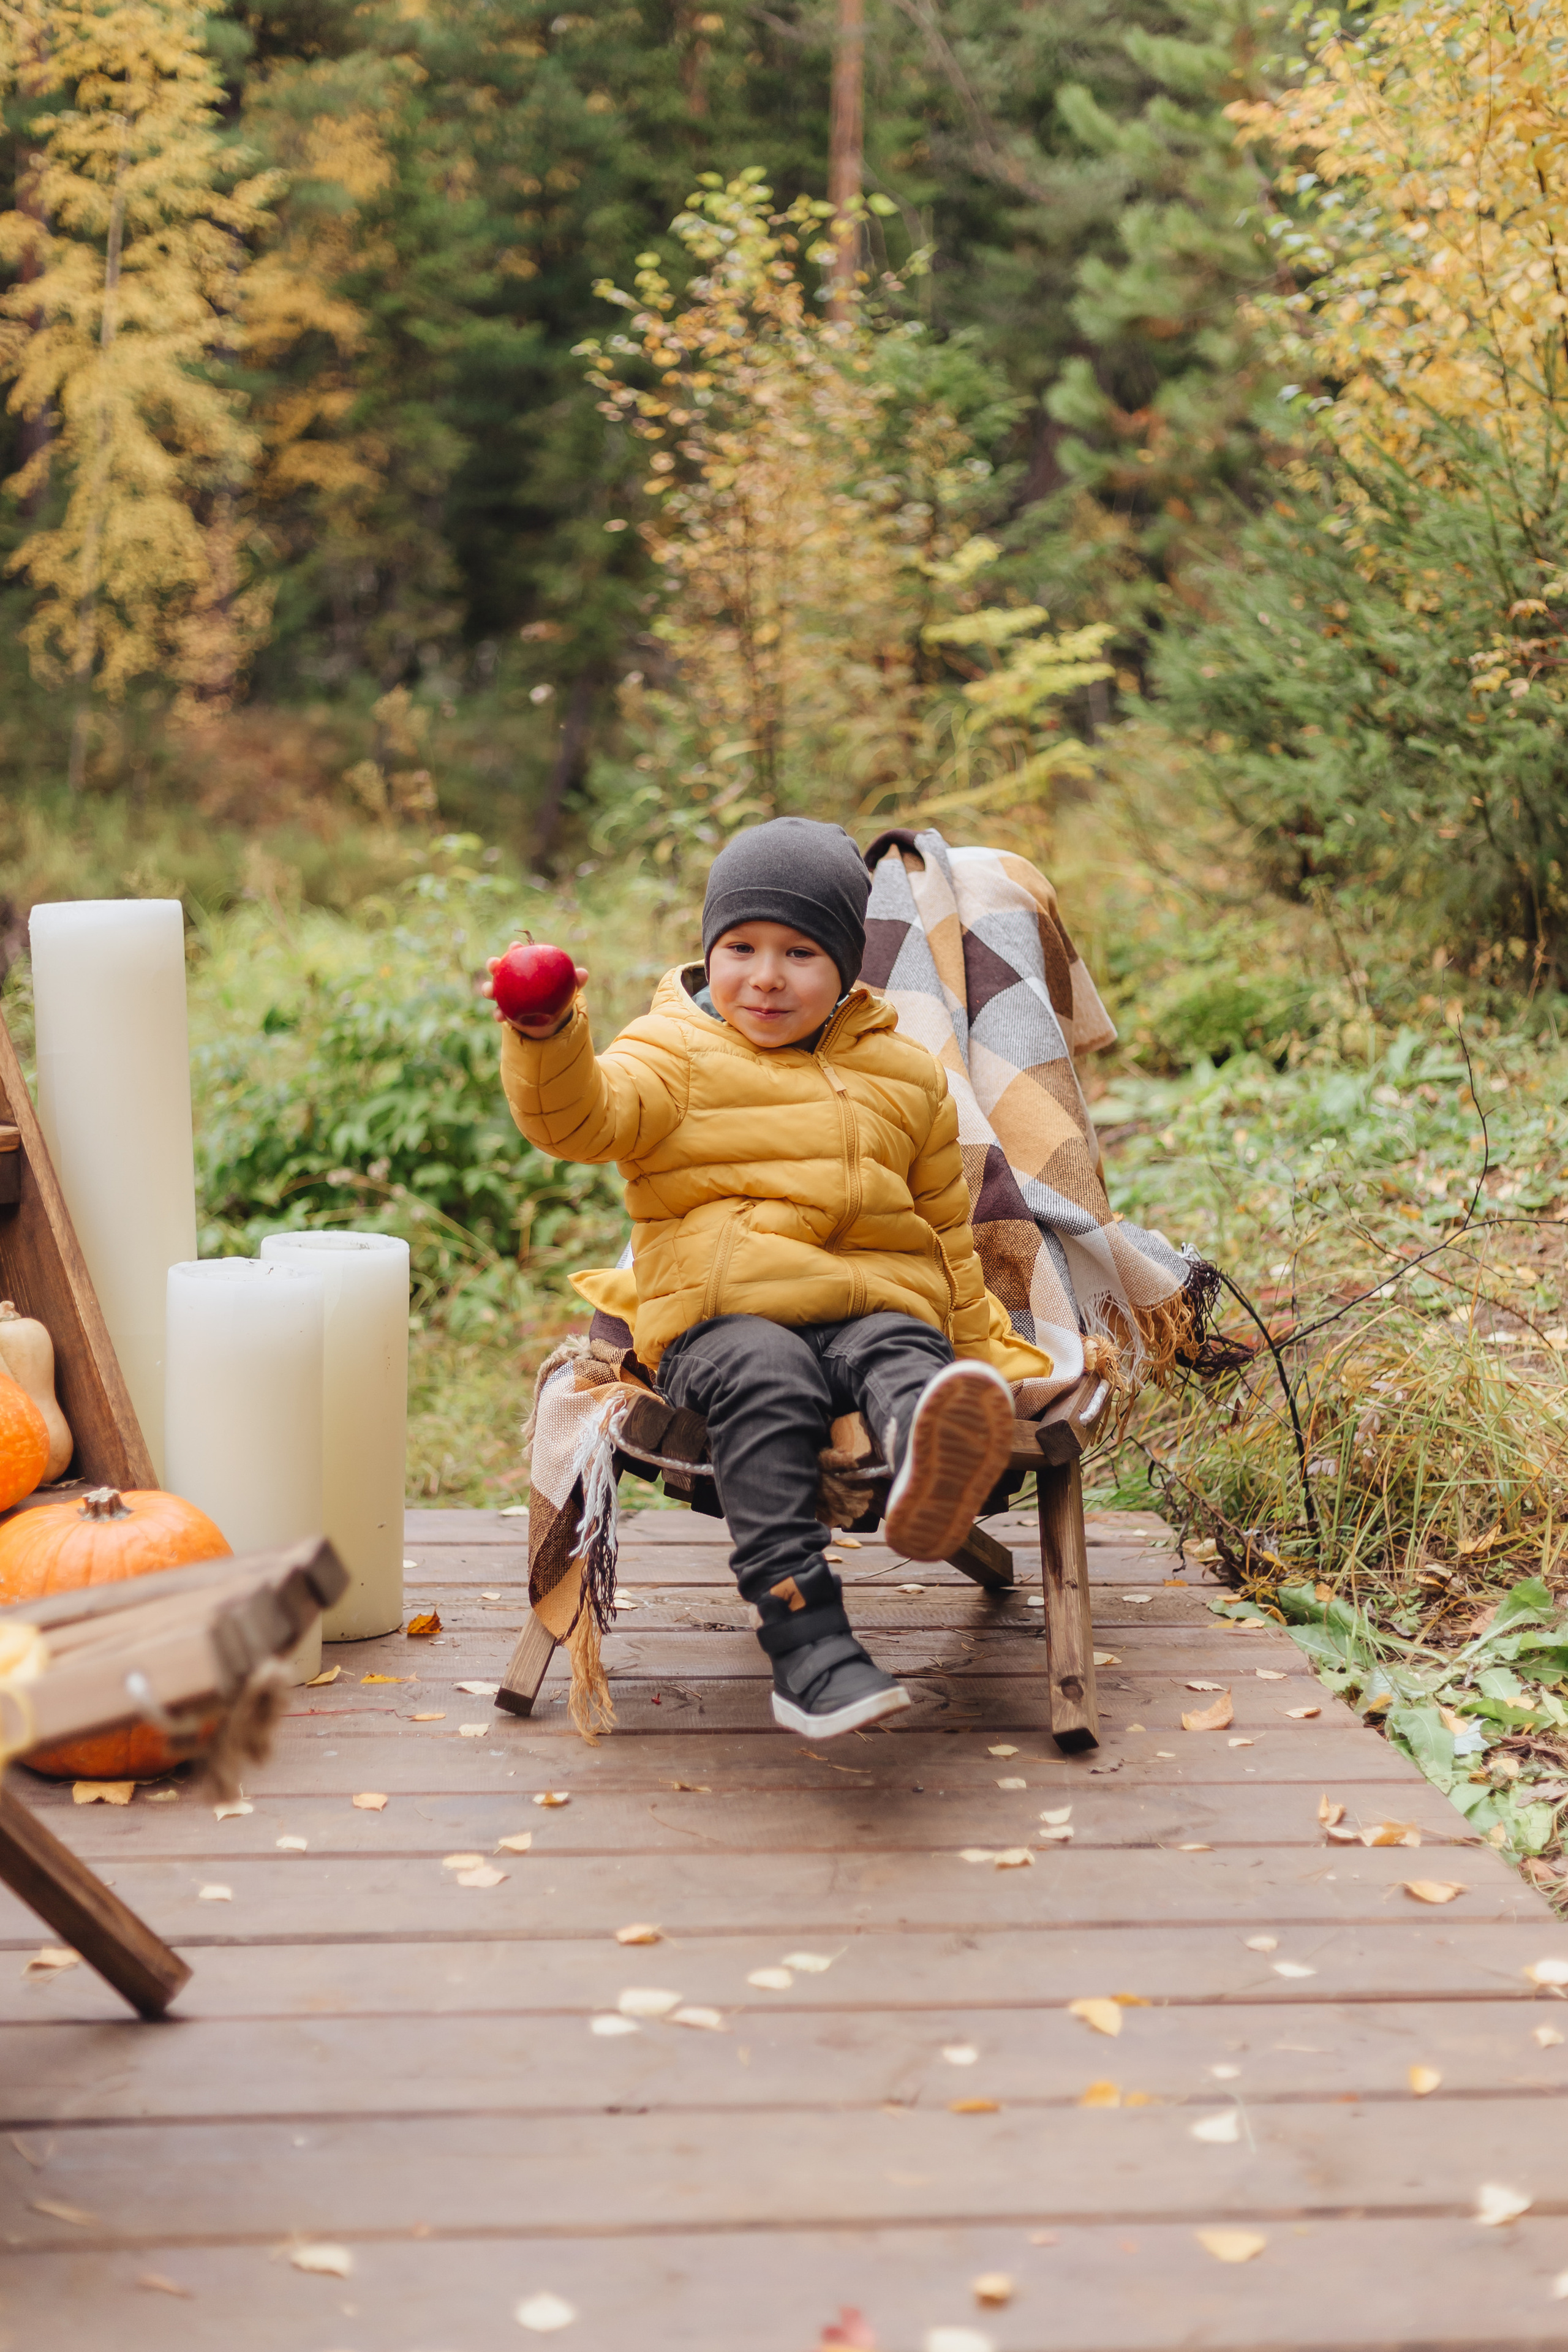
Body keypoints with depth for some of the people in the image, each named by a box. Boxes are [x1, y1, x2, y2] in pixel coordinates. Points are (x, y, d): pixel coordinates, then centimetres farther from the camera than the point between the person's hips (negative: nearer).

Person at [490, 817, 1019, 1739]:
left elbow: (945, 1221, 25)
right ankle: (808, 1645, -43)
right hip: (724, 1315, -2)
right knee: (767, 1386, -35)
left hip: (878, 1306, 2)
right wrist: (548, 1040, -31)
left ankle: (935, 1456, -70)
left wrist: (971, 1349, 21)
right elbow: (584, 1116, -10)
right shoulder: (676, 1054, 10)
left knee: (901, 1358, -32)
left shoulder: (905, 1074, 19)